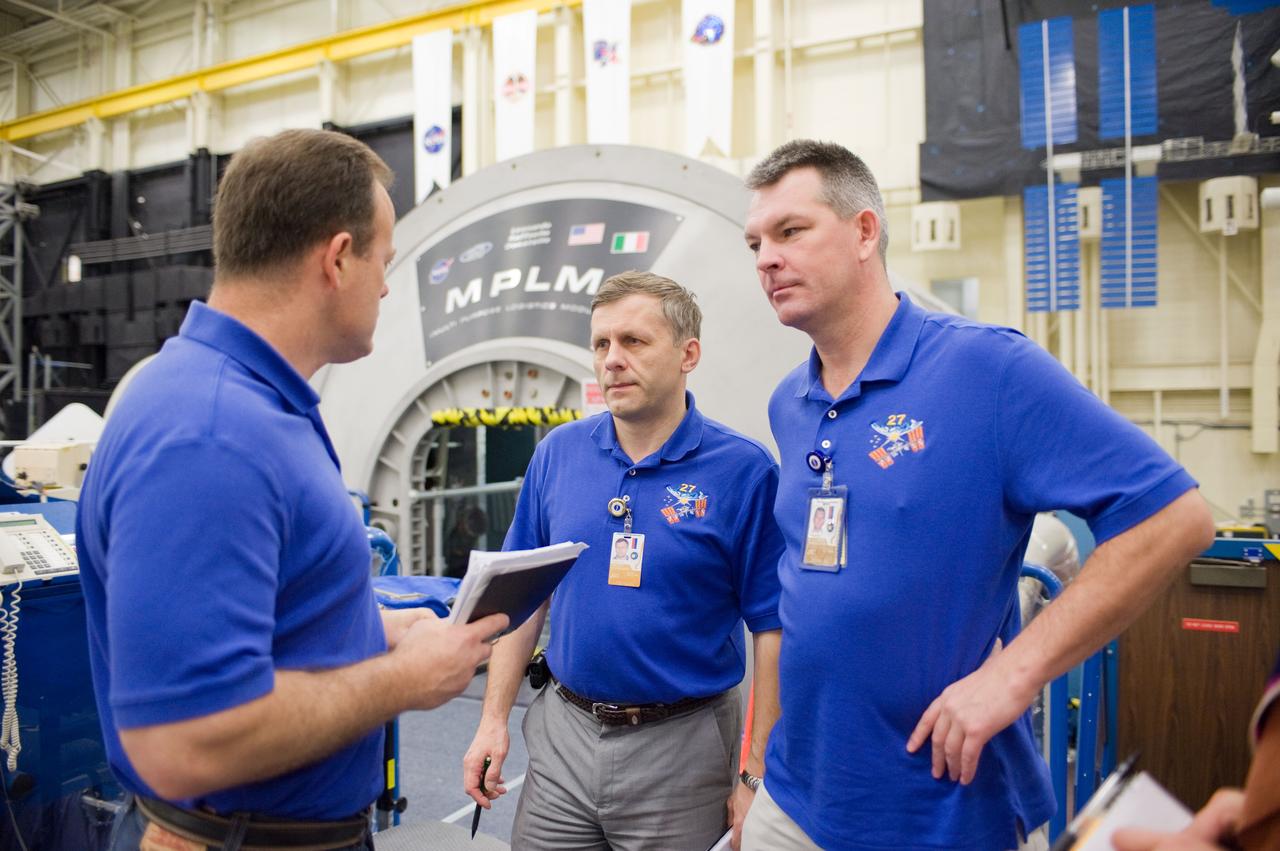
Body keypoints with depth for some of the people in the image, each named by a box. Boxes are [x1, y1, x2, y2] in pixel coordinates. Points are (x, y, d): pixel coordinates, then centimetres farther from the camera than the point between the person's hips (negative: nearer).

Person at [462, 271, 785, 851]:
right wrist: (493, 719, 4)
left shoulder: (744, 470, -12)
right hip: (562, 734, 4)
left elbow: (772, 630, -10)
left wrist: (756, 776, -11)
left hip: (681, 742, -3)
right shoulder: (557, 454, 0)